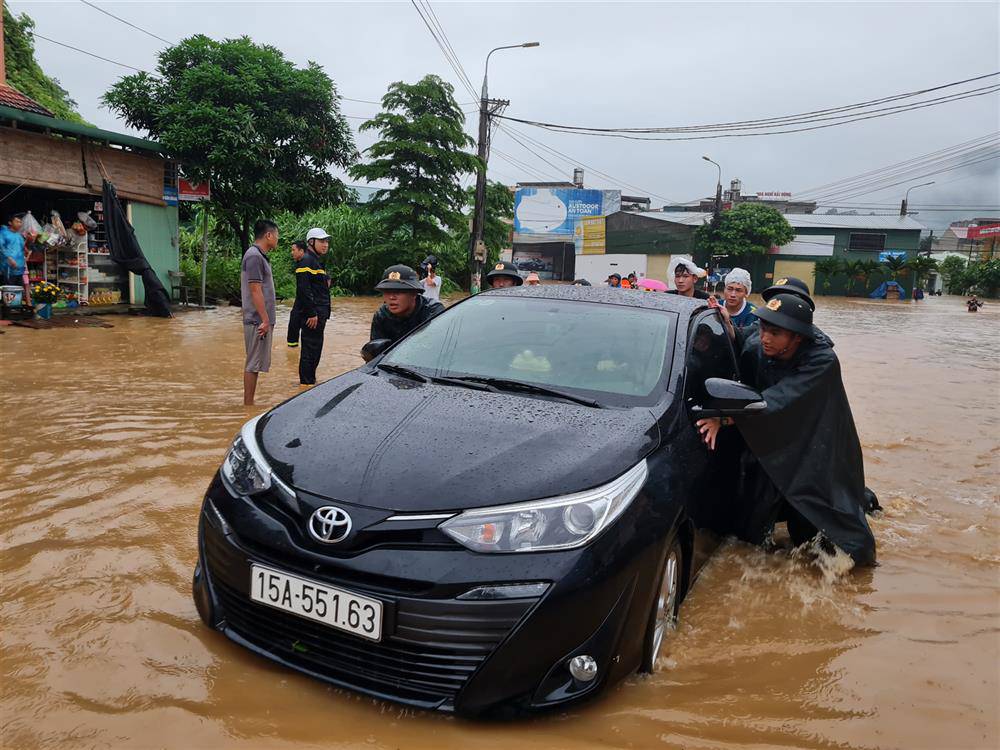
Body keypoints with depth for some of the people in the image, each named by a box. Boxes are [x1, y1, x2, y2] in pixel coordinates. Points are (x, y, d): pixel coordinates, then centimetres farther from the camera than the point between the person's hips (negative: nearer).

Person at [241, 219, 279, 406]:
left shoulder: (260, 256, 16)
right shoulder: (254, 256, -14)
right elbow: (255, 290, -19)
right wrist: (265, 320, -20)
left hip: (261, 320, 10)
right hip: (258, 320, -10)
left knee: (255, 364, 13)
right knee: (253, 364, -4)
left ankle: (249, 404, 19)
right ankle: (248, 405, 1)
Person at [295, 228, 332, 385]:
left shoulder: (317, 261, 21)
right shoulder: (306, 260, -12)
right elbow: (304, 289, -21)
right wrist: (311, 313, -24)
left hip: (319, 314, 10)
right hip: (312, 314, -10)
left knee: (315, 349, 15)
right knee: (310, 350, -6)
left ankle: (310, 380, 25)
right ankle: (306, 383, -1)